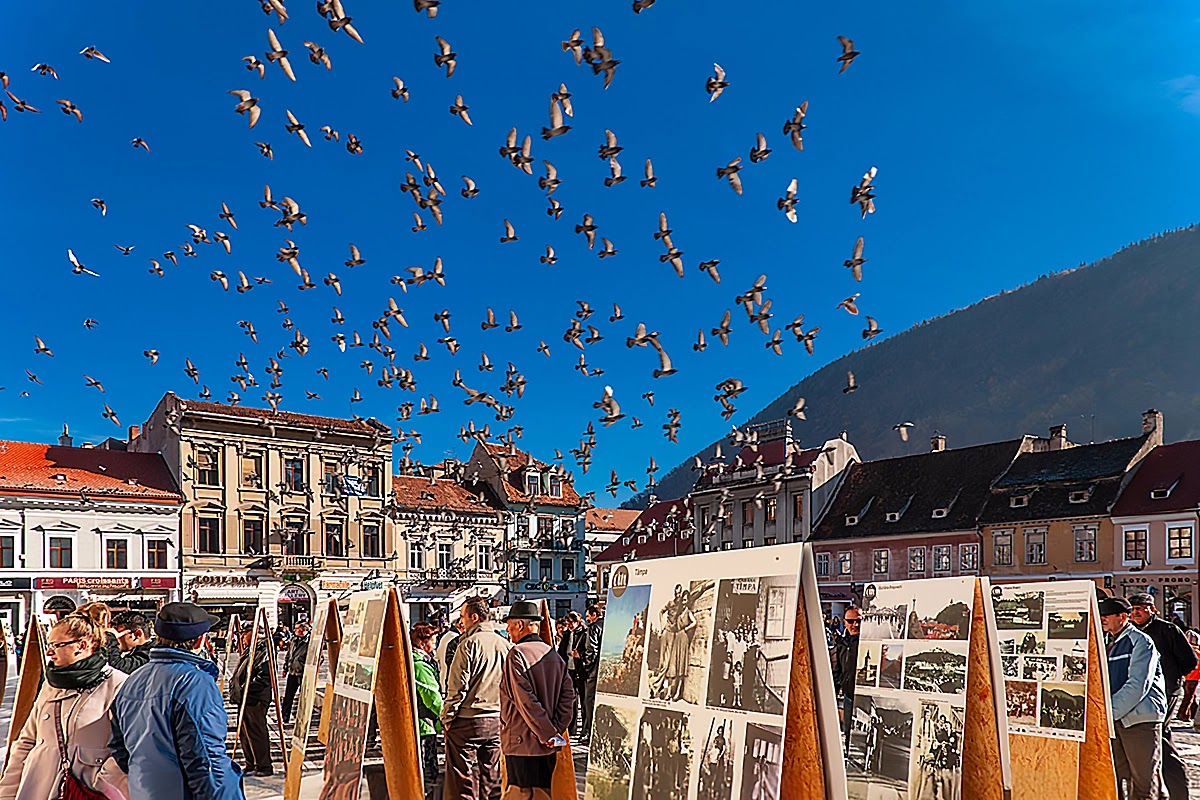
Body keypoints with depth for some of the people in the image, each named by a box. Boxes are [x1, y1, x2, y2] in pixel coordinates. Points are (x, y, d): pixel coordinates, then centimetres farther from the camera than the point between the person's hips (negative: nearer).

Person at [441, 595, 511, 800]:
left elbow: (458, 686, -12)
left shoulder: (469, 644, -11)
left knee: (464, 779, 1)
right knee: (492, 777, 12)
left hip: (467, 721, -6)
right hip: (497, 721, 6)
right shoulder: (505, 645, 7)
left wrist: (447, 716, -3)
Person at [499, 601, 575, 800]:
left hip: (522, 741, -7)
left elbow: (525, 700, -18)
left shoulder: (517, 654, -12)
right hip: (547, 745, 7)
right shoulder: (554, 655, 9)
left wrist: (548, 733, -14)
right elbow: (568, 694, 6)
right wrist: (556, 729, 3)